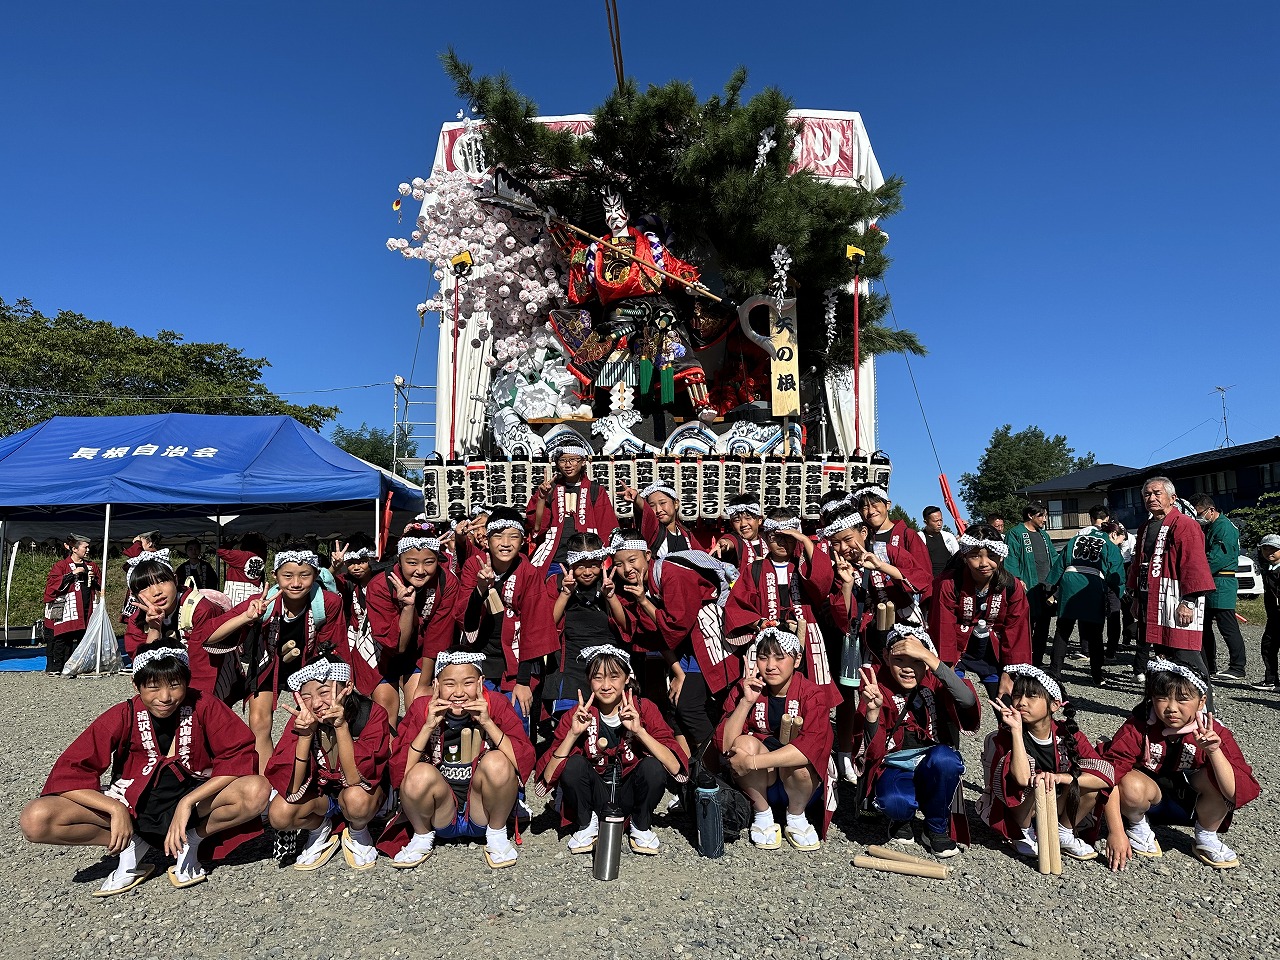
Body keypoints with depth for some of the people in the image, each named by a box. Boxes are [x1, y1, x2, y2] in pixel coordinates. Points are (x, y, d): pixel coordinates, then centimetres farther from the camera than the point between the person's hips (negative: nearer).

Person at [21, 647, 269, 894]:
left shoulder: (203, 707, -14)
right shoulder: (124, 716, -12)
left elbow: (240, 756, -19)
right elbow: (68, 772, -12)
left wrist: (188, 802, -27)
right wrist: (116, 809, -25)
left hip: (194, 801, -1)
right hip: (134, 805, 2)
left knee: (257, 791, -33)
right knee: (36, 820, -21)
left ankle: (191, 841, -6)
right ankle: (132, 846, -3)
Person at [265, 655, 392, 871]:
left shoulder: (372, 715, -26)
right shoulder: (301, 720, -19)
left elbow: (357, 779, -34)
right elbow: (292, 789, -24)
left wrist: (341, 726, -43)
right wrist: (305, 734, -37)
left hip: (364, 790, -2)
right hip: (319, 793, 2)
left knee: (357, 798, -35)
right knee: (279, 813, -27)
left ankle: (357, 834, -1)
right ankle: (319, 831, 6)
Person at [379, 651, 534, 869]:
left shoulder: (496, 704, -10)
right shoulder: (422, 708, -8)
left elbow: (524, 761, -20)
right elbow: (400, 772, -15)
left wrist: (487, 723, -27)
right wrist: (428, 726, -25)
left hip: (483, 811, 0)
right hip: (439, 816, 1)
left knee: (496, 762, -28)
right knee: (420, 774, -29)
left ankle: (497, 835, -1)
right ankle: (422, 837, 3)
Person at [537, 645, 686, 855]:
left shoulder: (643, 709, -12)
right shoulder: (578, 715, -10)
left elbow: (675, 767, -23)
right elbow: (548, 777, -17)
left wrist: (639, 731, -32)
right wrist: (573, 734, -28)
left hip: (629, 794, 0)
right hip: (595, 796, 0)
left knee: (653, 766, -29)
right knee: (574, 764, -27)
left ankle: (641, 826, 0)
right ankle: (586, 825, 1)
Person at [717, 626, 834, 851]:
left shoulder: (812, 695, -13)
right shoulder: (743, 690, -7)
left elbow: (812, 746, -31)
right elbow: (724, 745, -16)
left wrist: (753, 762, -36)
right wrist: (746, 701, -28)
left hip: (803, 783, -1)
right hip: (757, 785, 1)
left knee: (798, 760, -33)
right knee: (745, 743, -28)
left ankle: (796, 818, -2)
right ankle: (762, 817, -5)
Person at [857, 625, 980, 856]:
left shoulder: (935, 681, -5)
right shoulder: (878, 683, -7)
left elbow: (967, 701, -30)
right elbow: (874, 749, -11)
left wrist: (929, 657, -34)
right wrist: (873, 710, -30)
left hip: (933, 765, 2)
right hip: (893, 766, -1)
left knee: (944, 757, -33)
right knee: (895, 802, -34)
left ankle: (937, 828, -4)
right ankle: (903, 819, 6)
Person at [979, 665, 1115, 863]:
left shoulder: (1067, 734, -11)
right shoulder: (1007, 735, -22)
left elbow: (1106, 775, -20)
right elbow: (1022, 778, -39)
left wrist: (1061, 777, -33)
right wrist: (1016, 729, -39)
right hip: (1013, 815, -4)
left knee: (1089, 785, -18)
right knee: (1033, 780, -32)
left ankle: (1063, 834, 6)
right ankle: (1024, 835, -5)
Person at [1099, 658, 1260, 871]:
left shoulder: (1213, 732, -17)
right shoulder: (1138, 726, -23)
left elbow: (1237, 792, -25)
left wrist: (1214, 751, -39)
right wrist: (1115, 832, -29)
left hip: (1190, 804, 2)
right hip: (1150, 800, -2)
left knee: (1216, 776, -27)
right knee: (1131, 785, -36)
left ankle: (1206, 838, 2)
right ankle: (1138, 826, 2)